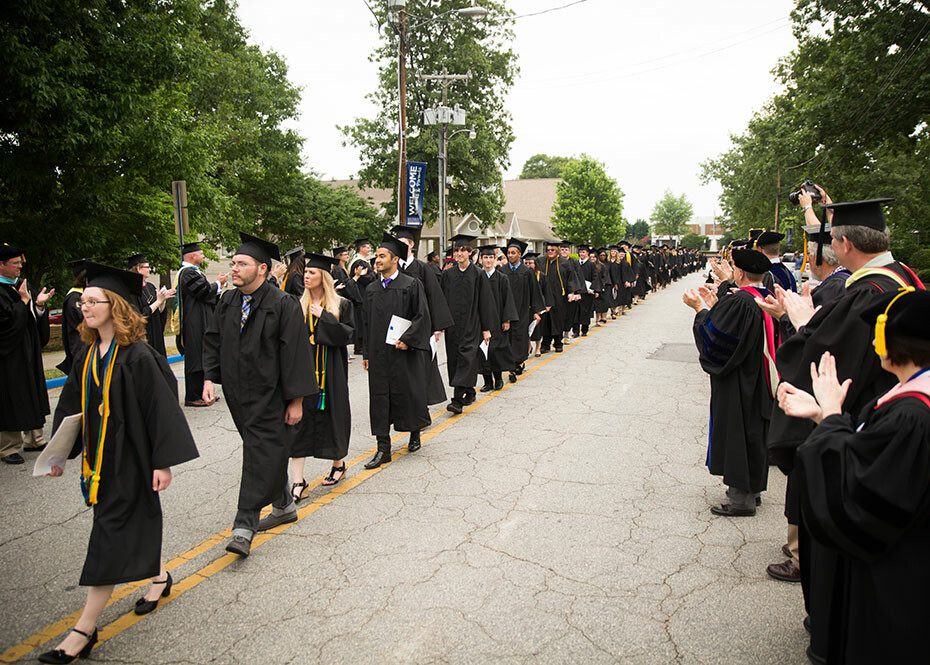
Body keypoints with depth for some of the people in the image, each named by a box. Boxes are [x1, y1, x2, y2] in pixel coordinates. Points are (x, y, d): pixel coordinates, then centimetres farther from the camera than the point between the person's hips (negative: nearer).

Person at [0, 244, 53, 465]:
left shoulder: (22, 285, 11)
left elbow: (35, 319, 12)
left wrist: (39, 305, -7)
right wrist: (23, 302, -16)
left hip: (29, 351, 8)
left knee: (32, 394, 13)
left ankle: (34, 439, 24)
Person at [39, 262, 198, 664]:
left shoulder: (137, 356, -18)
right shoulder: (88, 355, 5)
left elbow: (161, 409, -18)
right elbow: (72, 405, 14)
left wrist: (163, 462, -19)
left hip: (129, 458, -8)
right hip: (98, 454, 8)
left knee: (112, 533, -1)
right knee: (134, 521, 20)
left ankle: (85, 630, 7)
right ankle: (160, 576, 42)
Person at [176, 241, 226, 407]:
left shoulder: (191, 271, 18)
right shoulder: (188, 273, -15)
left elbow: (203, 292, 21)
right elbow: (205, 292, -19)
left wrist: (218, 283, 10)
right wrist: (219, 283, -3)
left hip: (199, 323, 11)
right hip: (195, 324, -11)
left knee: (200, 358, 13)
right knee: (196, 358, -7)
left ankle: (200, 393, 20)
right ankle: (192, 397, -2)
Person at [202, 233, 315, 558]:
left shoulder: (283, 304, -13)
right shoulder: (227, 302, 6)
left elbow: (295, 353, -14)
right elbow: (213, 341, 13)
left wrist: (296, 399, -15)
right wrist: (210, 377, -1)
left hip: (270, 396, -6)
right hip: (238, 393, 7)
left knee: (262, 456, -5)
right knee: (270, 451, 18)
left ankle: (245, 526, 0)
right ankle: (283, 505, 35)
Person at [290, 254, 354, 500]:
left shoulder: (340, 305, 0)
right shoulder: (298, 305, 7)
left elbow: (349, 333, -8)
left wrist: (324, 317, -15)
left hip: (330, 371, -2)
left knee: (332, 416, 8)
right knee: (299, 421, -2)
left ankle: (338, 463, 33)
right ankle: (297, 482, -1)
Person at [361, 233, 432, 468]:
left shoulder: (411, 285, -4)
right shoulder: (371, 289, 11)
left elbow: (422, 315, -7)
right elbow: (367, 323, 14)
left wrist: (406, 339, -17)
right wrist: (367, 354, 11)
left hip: (404, 352, -4)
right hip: (379, 354, 4)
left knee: (409, 393, 5)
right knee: (380, 397, 1)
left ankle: (415, 434, 30)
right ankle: (383, 448, 6)